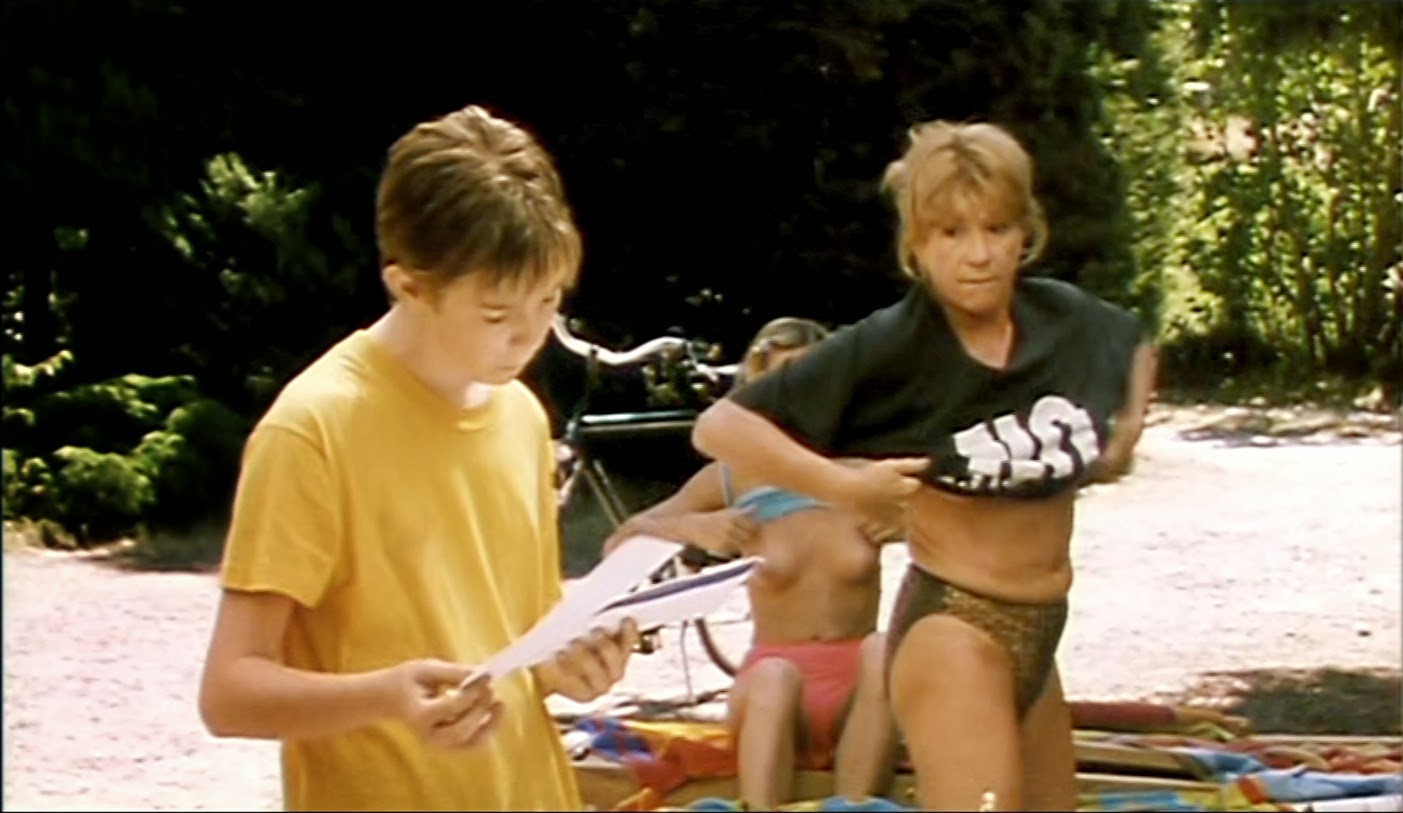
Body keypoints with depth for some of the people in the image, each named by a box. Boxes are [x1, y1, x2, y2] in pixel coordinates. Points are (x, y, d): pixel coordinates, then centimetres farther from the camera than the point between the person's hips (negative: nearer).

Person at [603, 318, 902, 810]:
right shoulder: (732, 479, 2)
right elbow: (619, 546, 3)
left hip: (856, 691, 1)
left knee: (883, 651, -34)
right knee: (773, 675, -36)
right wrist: (689, 528, -16)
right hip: (776, 691, -1)